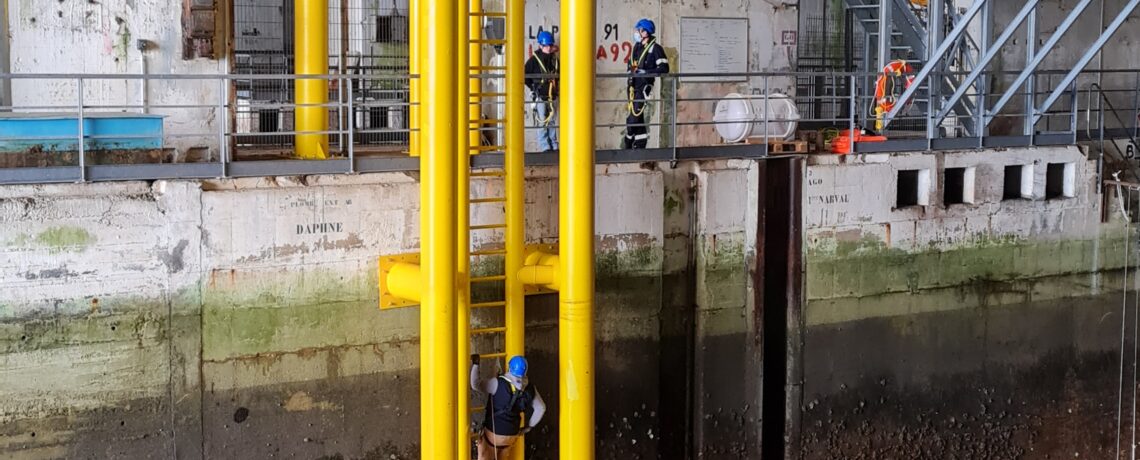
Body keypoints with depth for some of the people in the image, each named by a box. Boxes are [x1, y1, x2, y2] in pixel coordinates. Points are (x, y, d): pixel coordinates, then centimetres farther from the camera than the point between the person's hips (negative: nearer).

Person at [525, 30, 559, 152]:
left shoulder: (555, 59, 8)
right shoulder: (534, 60, -7)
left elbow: (558, 74, 23)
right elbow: (525, 75, -6)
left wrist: (555, 83, 10)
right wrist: (533, 87, -6)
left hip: (553, 95, 5)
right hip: (540, 96, -5)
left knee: (552, 122, 10)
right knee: (542, 122, -3)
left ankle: (554, 146, 15)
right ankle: (545, 147, 0)